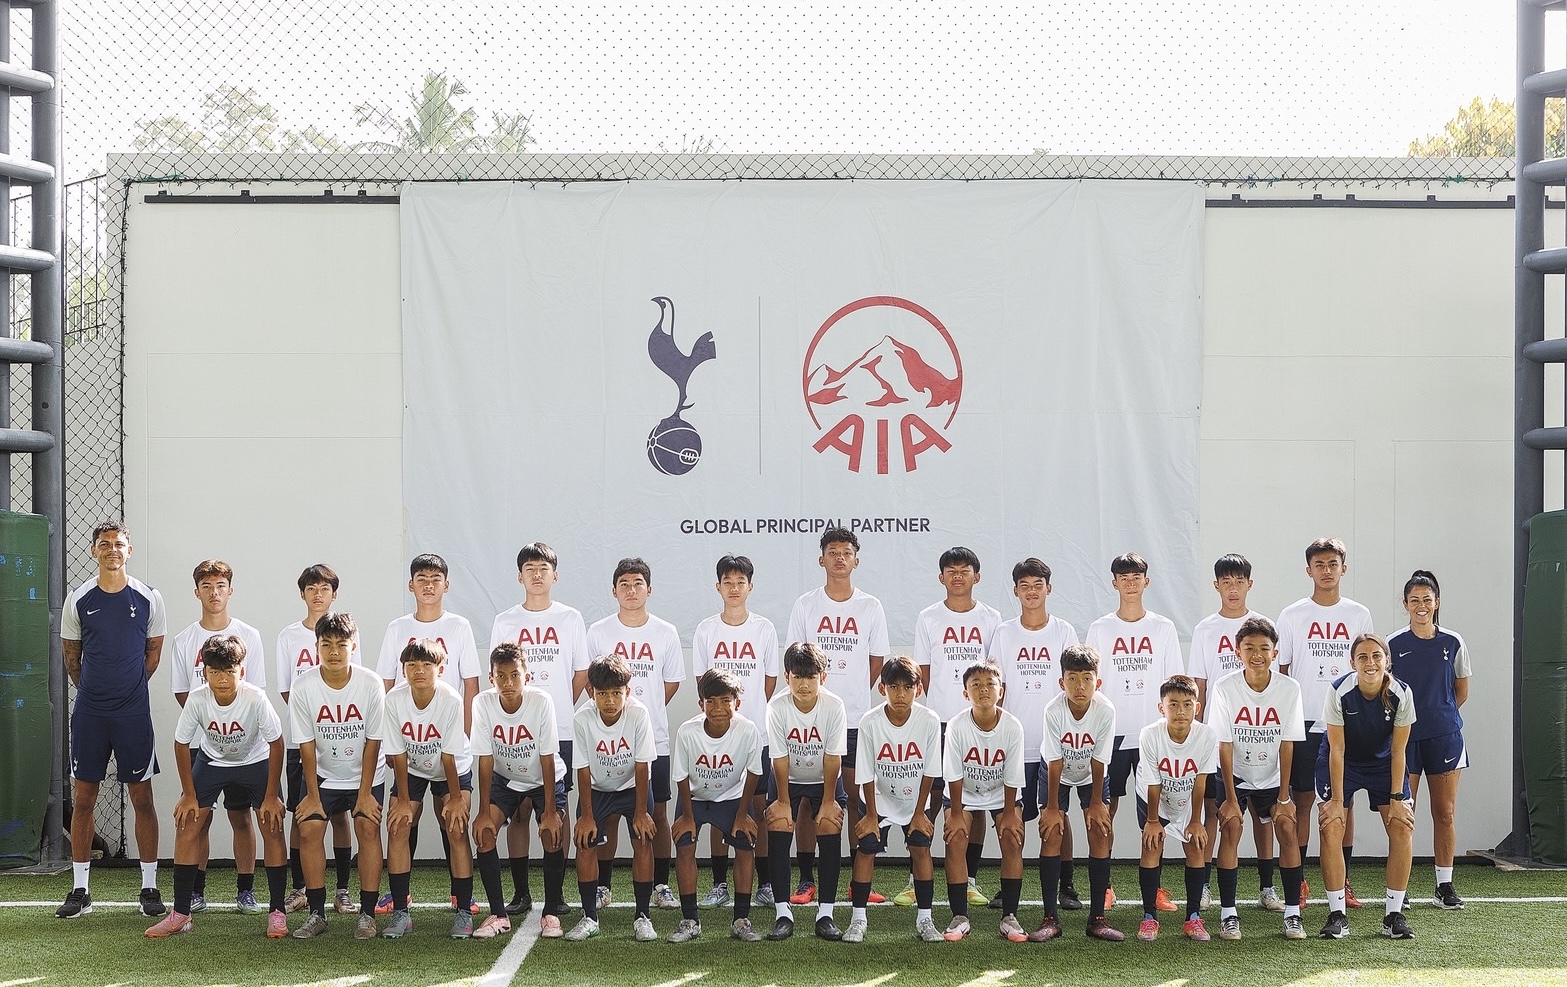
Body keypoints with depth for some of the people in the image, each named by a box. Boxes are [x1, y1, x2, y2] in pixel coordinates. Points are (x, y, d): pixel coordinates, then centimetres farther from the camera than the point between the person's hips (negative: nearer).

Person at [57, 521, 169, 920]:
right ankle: (80, 890, 12)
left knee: (142, 797, 2)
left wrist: (128, 689, 8)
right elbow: (71, 655, 12)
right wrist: (92, 691, 11)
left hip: (134, 712, -1)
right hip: (89, 712, 1)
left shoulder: (148, 598, 0)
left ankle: (149, 888, 10)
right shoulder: (78, 600, 2)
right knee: (82, 798, 4)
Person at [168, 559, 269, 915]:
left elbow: (255, 692, 2)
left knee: (241, 816, 0)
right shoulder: (184, 640, 6)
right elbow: (182, 694, 7)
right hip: (199, 740, 1)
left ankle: (246, 891, 6)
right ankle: (196, 891, 10)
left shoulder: (248, 636, 2)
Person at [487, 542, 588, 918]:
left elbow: (581, 675, 8)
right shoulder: (504, 622, 6)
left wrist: (559, 713, 7)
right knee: (517, 811, 2)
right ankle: (520, 891, 9)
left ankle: (555, 893, 7)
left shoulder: (570, 619, 4)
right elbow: (496, 676, 7)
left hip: (559, 732, -1)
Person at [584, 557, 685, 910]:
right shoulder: (598, 633, 0)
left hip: (654, 740, 1)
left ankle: (661, 885, 12)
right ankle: (602, 886, 12)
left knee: (657, 813, 4)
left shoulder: (666, 633, 2)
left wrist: (646, 713, 7)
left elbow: (672, 683, 10)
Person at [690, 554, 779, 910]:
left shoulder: (764, 629, 2)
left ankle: (764, 884, 9)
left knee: (759, 807, 3)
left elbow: (770, 681, 8)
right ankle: (720, 884, 11)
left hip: (757, 733, 0)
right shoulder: (706, 630, 2)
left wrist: (754, 715, 6)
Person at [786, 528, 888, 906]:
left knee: (858, 797, 3)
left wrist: (851, 697, 8)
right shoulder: (805, 606, 3)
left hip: (857, 718, 0)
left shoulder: (871, 608, 4)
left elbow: (876, 664, 10)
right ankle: (807, 880, 7)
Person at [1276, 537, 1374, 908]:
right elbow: (1281, 671, 5)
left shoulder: (1359, 616, 7)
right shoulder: (1292, 616, 2)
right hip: (1304, 723, -1)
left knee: (1344, 802, 4)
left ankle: (1342, 883, 11)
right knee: (1302, 801, 0)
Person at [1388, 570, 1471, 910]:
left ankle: (1445, 887, 12)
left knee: (1445, 813, 4)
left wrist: (1439, 714, 12)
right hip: (1404, 738, -1)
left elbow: (1461, 692, 13)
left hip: (1444, 737, 1)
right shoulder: (1393, 645, -2)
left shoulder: (1453, 643, 2)